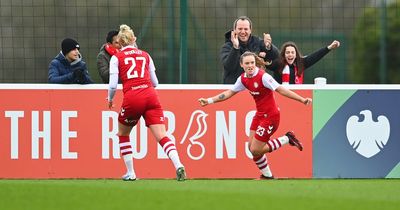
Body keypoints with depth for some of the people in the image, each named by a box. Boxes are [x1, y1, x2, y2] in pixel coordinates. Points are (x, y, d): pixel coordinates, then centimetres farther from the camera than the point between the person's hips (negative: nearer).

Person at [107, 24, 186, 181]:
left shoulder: (117, 58, 9)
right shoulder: (145, 55, 19)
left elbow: (113, 85, 1)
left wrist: (110, 99, 20)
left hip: (132, 98, -2)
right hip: (150, 96, 2)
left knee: (123, 134, 23)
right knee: (162, 136, -7)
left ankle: (130, 173, 20)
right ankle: (178, 165, -30)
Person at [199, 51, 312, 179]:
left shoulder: (263, 77, -22)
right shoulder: (243, 79, 1)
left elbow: (281, 90, -27)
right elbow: (230, 92, 15)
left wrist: (302, 100, -34)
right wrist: (209, 101, 16)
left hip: (270, 116, -8)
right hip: (259, 115, 8)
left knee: (255, 150, -9)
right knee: (252, 147, 7)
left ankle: (286, 139, 5)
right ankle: (267, 175, 24)